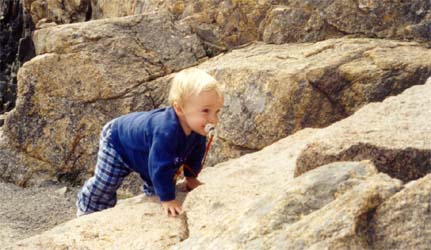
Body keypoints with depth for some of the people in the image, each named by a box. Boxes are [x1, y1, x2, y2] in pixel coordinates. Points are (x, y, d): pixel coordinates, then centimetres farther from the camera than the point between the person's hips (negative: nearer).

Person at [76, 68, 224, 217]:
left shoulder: (196, 126, -26)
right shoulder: (166, 132, -52)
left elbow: (195, 153, -5)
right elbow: (160, 167, -46)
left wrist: (191, 178, 2)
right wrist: (167, 199, -38)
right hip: (117, 140, -7)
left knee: (157, 186, 23)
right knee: (102, 186, 6)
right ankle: (86, 212, 33)